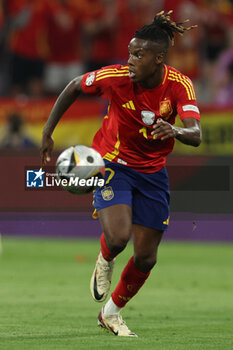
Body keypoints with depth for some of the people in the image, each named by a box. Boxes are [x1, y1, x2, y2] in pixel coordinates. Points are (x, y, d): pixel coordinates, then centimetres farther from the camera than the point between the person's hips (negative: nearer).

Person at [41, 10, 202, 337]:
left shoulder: (180, 85, -18)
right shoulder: (116, 77, -21)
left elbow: (195, 135, -30)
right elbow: (73, 88, -2)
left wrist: (176, 131, -54)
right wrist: (47, 133, 0)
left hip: (153, 172, 2)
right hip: (113, 163, -2)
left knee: (146, 257, 4)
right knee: (118, 237, -26)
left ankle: (111, 313, 30)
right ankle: (105, 261, 13)